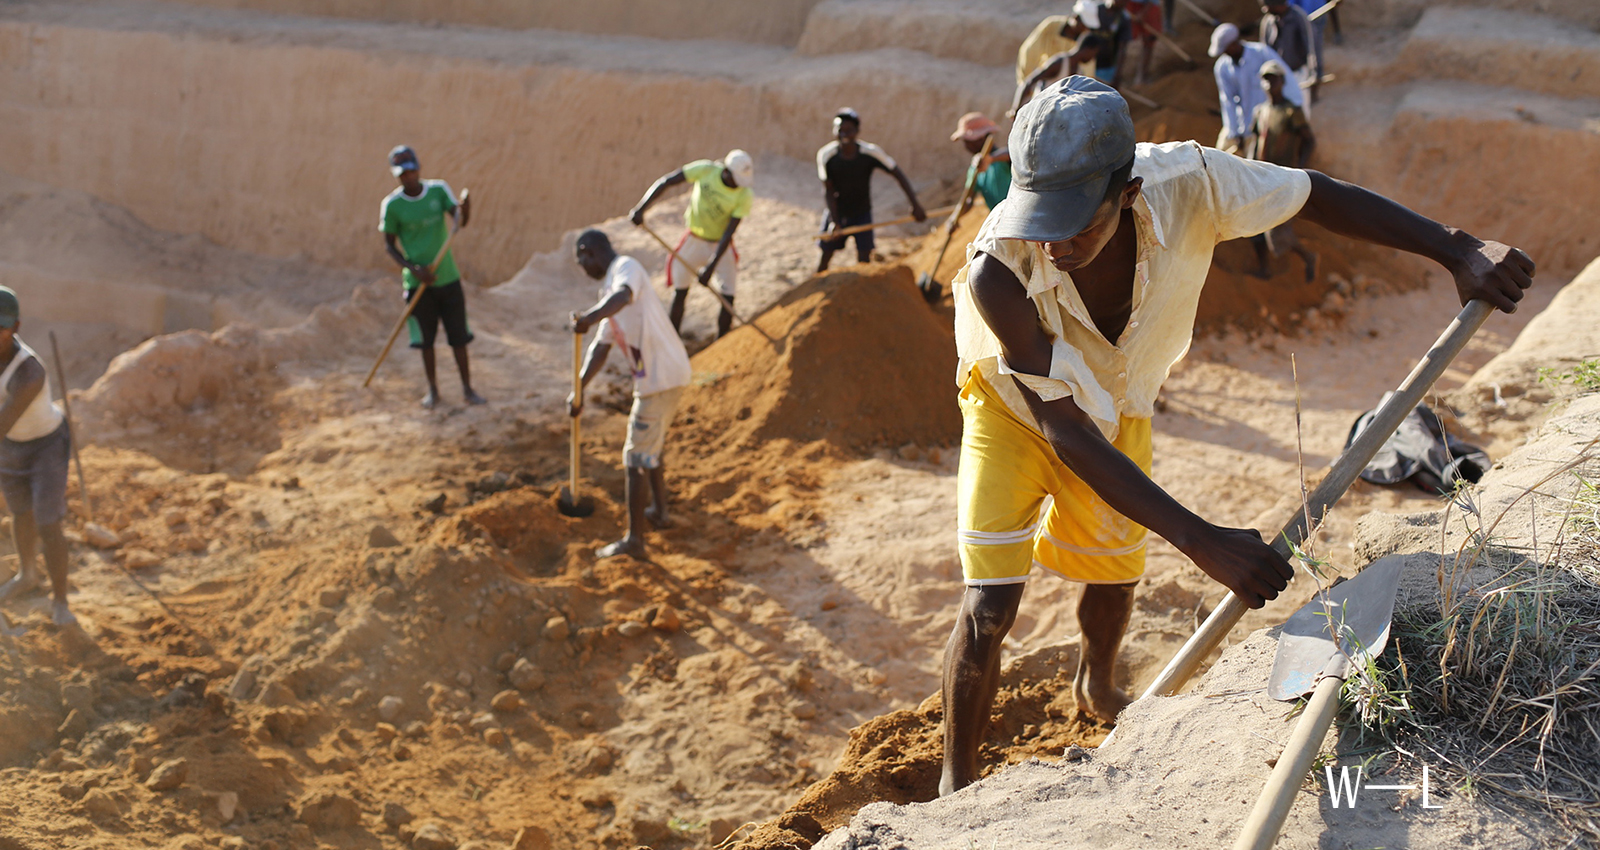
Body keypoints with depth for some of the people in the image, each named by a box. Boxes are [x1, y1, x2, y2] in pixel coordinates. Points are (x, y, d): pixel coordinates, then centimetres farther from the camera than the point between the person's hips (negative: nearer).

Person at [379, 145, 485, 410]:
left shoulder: (439, 190, -4)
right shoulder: (392, 205, -8)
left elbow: (458, 219, -14)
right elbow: (389, 244, -2)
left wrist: (465, 211, -38)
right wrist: (413, 269, -16)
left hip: (448, 277, 1)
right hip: (418, 282, -1)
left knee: (458, 335, 5)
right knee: (425, 338, 7)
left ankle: (467, 388, 15)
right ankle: (433, 389, 22)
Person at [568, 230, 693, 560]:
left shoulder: (626, 268, -12)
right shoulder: (610, 289, 18)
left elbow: (624, 295, -38)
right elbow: (601, 346, 17)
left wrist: (592, 316, -54)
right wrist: (579, 390, 8)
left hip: (660, 378, -10)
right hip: (668, 373, 10)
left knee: (638, 456, -5)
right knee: (652, 445, 28)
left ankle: (634, 539, 0)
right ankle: (659, 511, 44)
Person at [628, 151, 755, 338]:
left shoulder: (744, 196, -23)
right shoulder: (706, 170, -21)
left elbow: (728, 234, -24)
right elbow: (666, 182, -16)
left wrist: (710, 268, -28)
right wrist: (640, 208, -24)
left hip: (720, 245, -1)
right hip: (694, 238, 1)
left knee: (728, 298, -7)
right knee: (680, 292, 3)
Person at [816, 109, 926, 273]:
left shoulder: (871, 152, -22)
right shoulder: (826, 155, -20)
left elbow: (897, 173, -15)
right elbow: (827, 191, -14)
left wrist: (915, 204, -18)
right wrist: (834, 221, -22)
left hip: (862, 212, 0)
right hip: (836, 212, 1)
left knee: (864, 258, -9)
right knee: (825, 256, 3)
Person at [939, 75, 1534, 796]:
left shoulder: (1184, 184, -38)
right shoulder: (997, 270, -44)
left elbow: (1322, 197, -19)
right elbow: (1065, 433, -41)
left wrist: (1459, 252, -23)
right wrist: (1198, 540, -46)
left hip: (1118, 406, 4)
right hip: (1017, 410, -3)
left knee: (1113, 574, 22)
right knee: (989, 607, -11)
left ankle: (1097, 689, 56)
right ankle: (956, 782, 12)